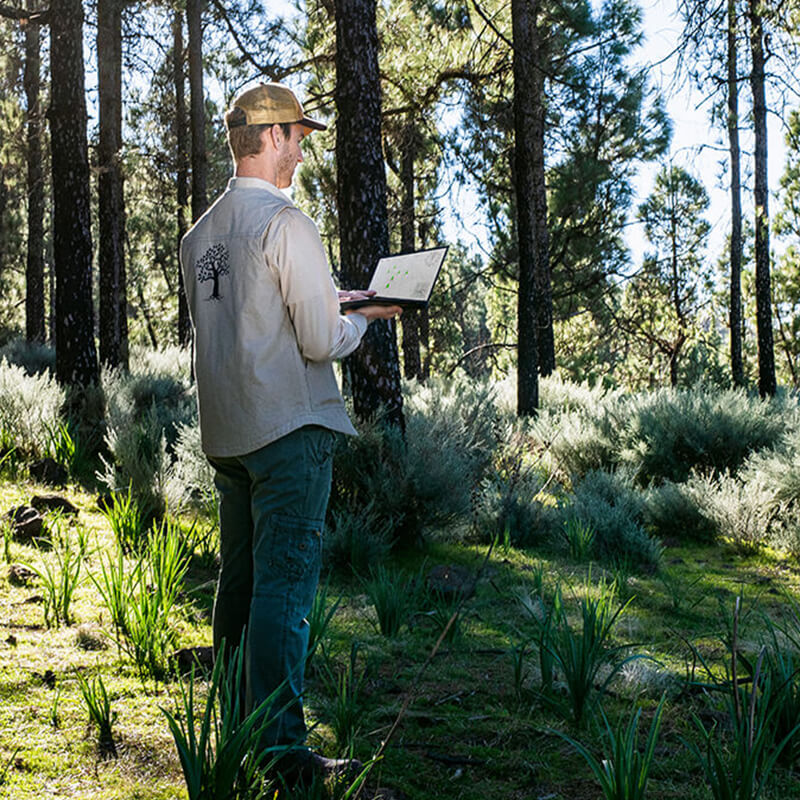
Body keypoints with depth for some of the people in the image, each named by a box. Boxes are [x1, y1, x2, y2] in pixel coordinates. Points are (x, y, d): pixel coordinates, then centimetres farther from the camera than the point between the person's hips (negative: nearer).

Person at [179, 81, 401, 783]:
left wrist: (326, 299, 21)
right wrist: (364, 318, 5)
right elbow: (321, 341, -15)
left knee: (240, 581, 16)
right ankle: (281, 749, -7)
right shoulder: (286, 224, -12)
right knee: (284, 585, -7)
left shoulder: (200, 234, 13)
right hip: (289, 428, -8)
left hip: (225, 432, 8)